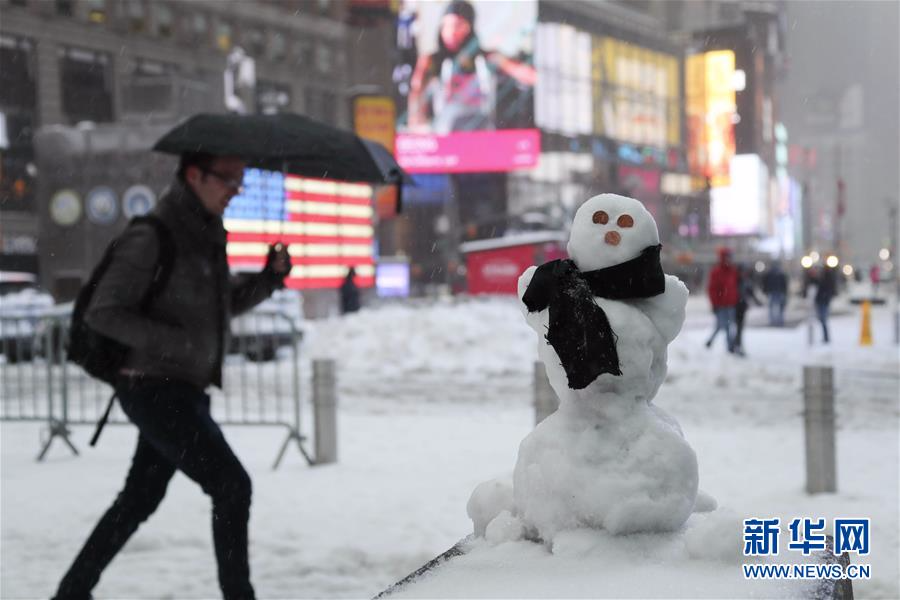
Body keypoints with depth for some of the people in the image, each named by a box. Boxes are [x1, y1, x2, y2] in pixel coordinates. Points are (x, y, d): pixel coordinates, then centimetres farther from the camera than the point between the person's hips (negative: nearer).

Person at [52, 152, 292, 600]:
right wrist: (174, 341, -26)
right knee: (231, 486, -11)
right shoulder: (151, 238, -17)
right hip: (155, 389, -9)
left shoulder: (207, 234, 10)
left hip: (185, 389, 9)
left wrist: (272, 275, 2)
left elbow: (227, 303, 20)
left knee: (140, 498, 17)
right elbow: (102, 312, -18)